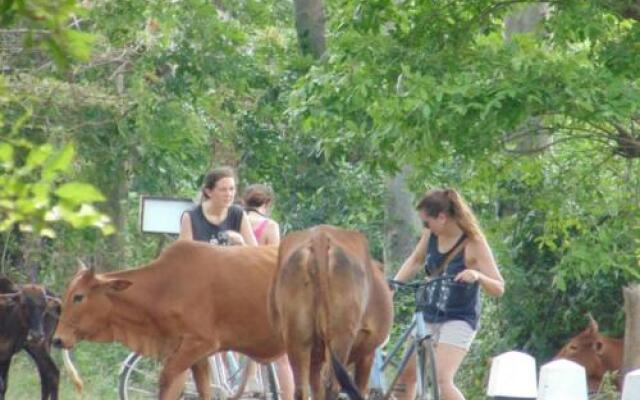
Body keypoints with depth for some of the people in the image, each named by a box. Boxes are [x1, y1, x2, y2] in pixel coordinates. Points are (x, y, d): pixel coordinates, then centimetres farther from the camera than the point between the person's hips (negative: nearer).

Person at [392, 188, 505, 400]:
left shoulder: (473, 244, -18)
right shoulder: (432, 234, -3)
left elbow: (499, 288, -18)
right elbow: (415, 261, 16)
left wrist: (477, 275, -39)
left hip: (459, 320, -7)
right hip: (429, 316, 7)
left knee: (442, 380, -22)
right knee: (406, 376, 10)